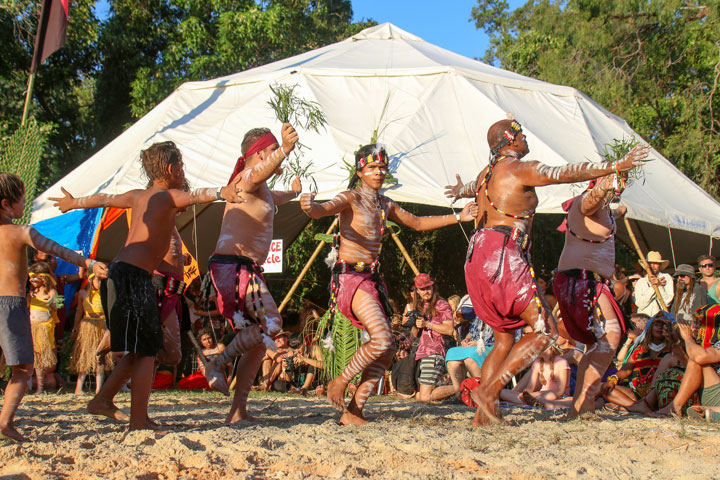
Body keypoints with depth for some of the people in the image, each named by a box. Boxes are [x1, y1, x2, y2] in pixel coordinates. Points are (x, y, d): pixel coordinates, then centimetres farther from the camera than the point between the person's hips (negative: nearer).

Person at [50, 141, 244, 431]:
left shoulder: (138, 196, 20)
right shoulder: (168, 195, -4)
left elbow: (103, 199, 36)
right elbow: (195, 195, -27)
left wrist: (74, 203, 54)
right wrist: (221, 193, -46)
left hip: (119, 272, 9)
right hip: (135, 276, -9)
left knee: (140, 350, 17)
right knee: (146, 352, -5)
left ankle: (102, 400, 22)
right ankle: (138, 422, -4)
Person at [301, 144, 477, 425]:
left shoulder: (385, 205, 17)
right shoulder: (352, 198, -5)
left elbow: (418, 223, 28)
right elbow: (324, 209, -24)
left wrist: (457, 218, 22)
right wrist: (310, 207, -48)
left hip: (371, 279, 8)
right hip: (350, 277, -8)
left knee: (387, 349, 2)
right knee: (381, 340, -22)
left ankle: (353, 412, 6)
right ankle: (339, 383, -1)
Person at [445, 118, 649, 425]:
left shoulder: (486, 174, 21)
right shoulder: (521, 169, -4)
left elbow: (475, 186, 46)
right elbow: (569, 173, -9)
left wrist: (460, 190, 70)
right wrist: (617, 166, -4)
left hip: (480, 254, 9)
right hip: (502, 255, -9)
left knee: (505, 338, 15)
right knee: (546, 331, -6)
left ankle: (482, 414, 8)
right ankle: (489, 391, -13)